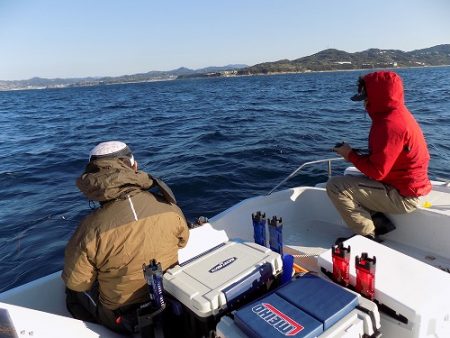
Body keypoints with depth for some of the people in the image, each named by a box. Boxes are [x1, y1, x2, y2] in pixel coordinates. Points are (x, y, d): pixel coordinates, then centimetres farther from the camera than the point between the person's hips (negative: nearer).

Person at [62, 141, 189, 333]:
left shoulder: (91, 228, -27)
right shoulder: (168, 206, -19)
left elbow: (75, 282, -12)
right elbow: (183, 241, 1)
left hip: (124, 319, -3)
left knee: (73, 292, 24)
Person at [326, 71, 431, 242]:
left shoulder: (390, 125, -25)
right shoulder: (398, 114, 7)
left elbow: (377, 171, -25)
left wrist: (350, 155, -11)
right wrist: (355, 154, 0)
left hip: (403, 196, -10)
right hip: (408, 186, 10)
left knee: (336, 186, -17)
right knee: (347, 180, 21)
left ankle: (368, 236, -4)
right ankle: (379, 221, 13)